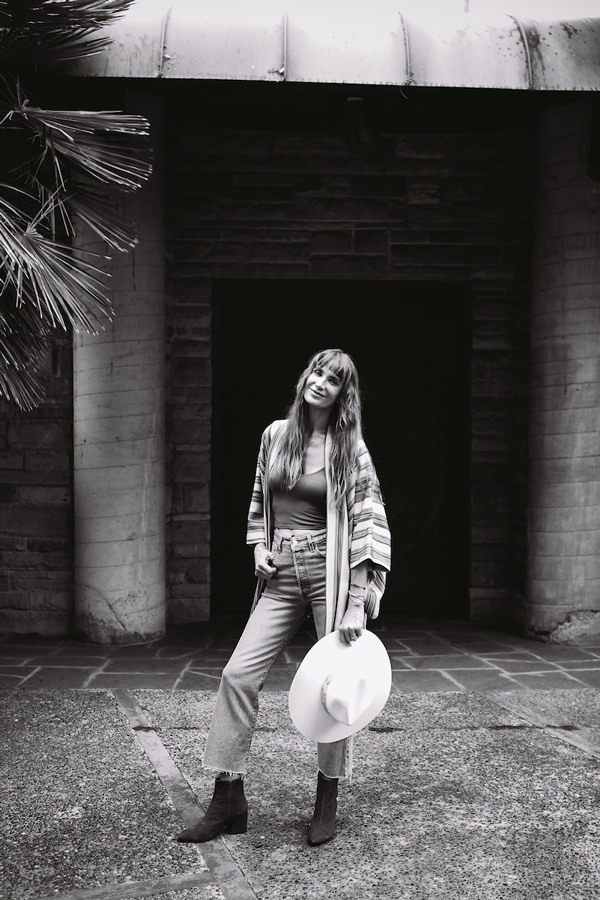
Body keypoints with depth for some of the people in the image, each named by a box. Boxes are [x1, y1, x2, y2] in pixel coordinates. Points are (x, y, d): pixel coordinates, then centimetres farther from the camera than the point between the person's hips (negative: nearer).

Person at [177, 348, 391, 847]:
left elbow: (370, 526, -7)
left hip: (330, 572, -3)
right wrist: (259, 547, 5)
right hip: (281, 575, 4)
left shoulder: (350, 447, -3)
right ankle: (228, 800, 5)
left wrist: (357, 603, -14)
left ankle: (328, 802, 20)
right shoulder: (275, 434, 9)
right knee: (238, 674, -6)